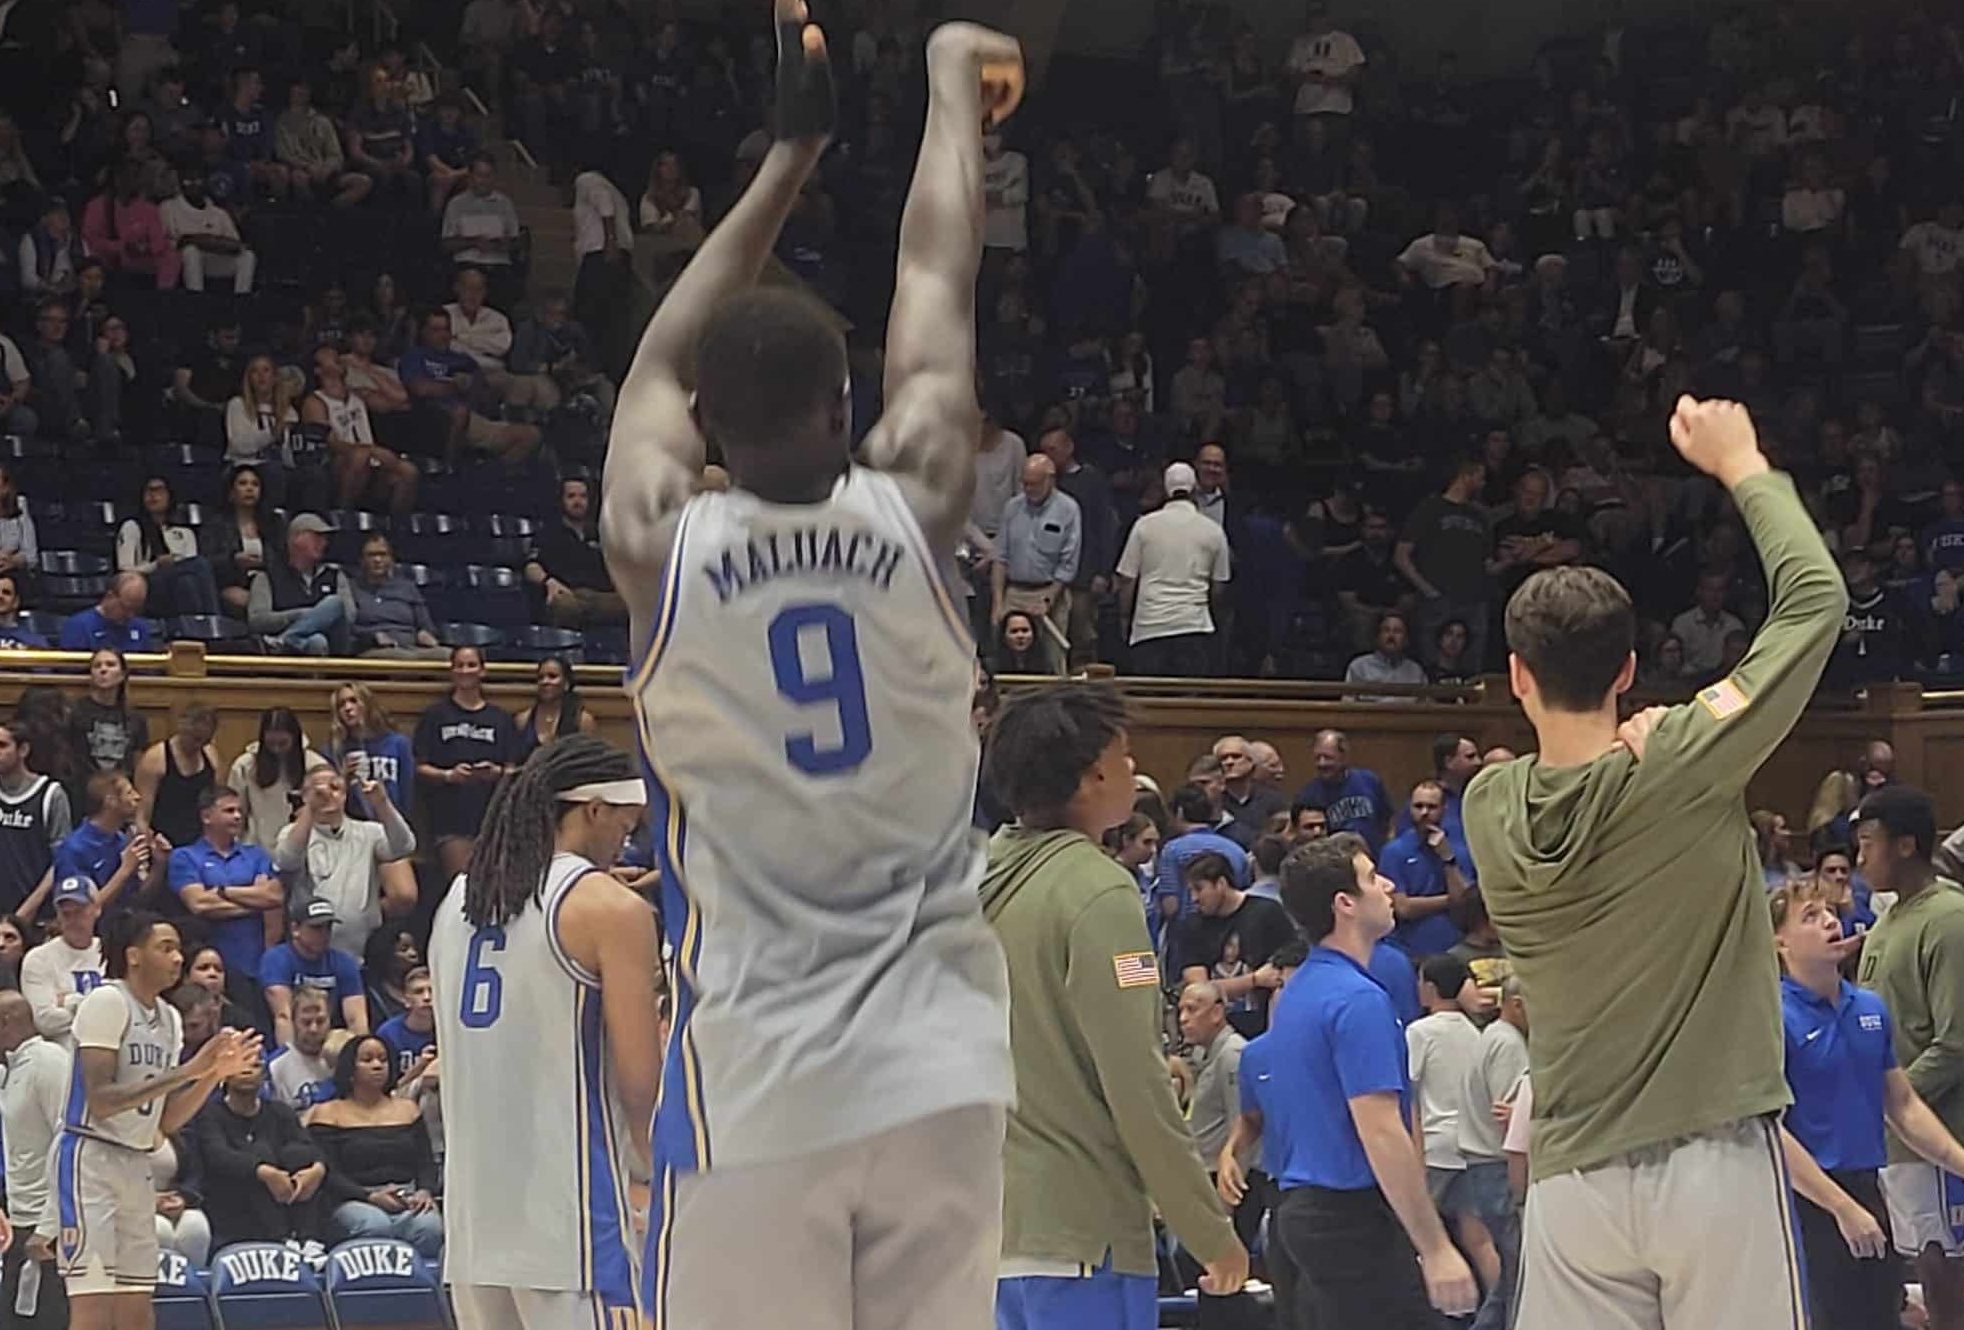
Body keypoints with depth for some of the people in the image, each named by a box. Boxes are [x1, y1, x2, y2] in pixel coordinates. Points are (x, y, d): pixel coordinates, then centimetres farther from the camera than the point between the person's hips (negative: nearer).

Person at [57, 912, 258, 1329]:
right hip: (90, 1158, -9)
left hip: (136, 1166, 9)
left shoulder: (169, 1018, 14)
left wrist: (215, 1074, 2)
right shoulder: (107, 1002, -11)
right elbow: (100, 1101, -21)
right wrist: (186, 1071, -23)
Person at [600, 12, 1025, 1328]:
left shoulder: (659, 546, -1)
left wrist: (796, 151, 30)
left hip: (756, 1083, -1)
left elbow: (664, 358, 19)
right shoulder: (915, 514, -1)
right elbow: (937, 283, 16)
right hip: (939, 1070, 2)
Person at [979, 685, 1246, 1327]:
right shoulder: (1097, 892, -13)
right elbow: (1137, 1088, -15)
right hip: (1083, 1230, -8)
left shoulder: (983, 882, 10)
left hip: (994, 1224, 8)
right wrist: (1212, 1235, -9)